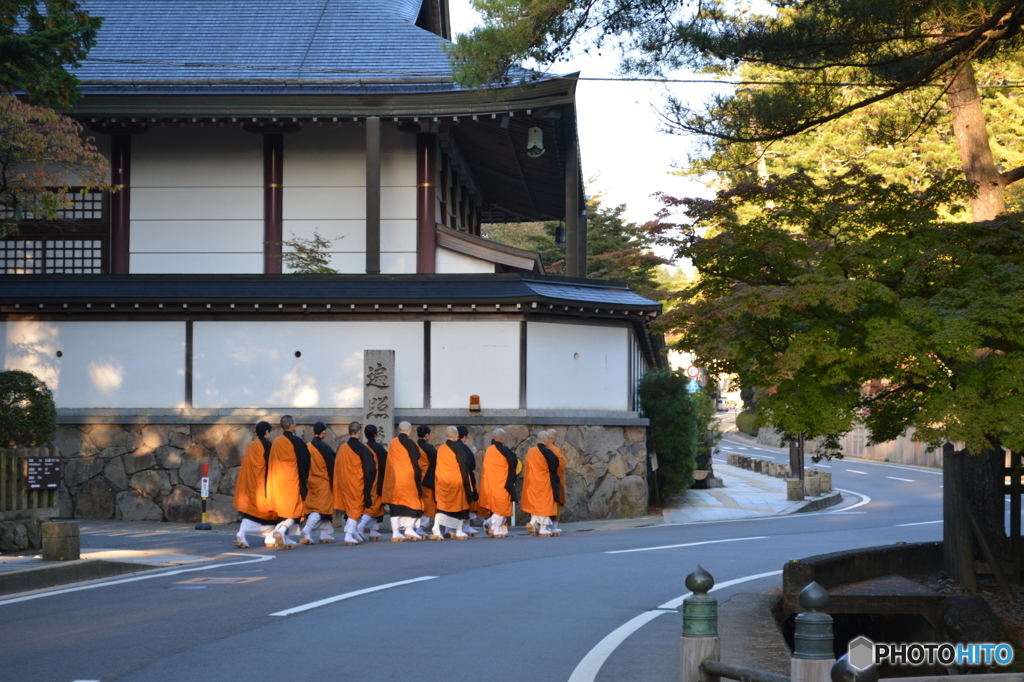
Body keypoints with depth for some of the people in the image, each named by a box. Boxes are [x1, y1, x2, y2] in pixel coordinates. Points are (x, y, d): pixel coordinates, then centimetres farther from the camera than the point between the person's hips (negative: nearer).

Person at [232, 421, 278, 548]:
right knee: (268, 509, 8)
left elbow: (246, 467, 14)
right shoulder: (267, 445, -10)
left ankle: (241, 534, -10)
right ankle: (270, 539, 13)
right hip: (263, 484, -5)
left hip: (251, 484, 5)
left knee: (250, 509, 5)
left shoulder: (251, 446, 9)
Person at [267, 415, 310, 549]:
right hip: (292, 481, -6)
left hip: (277, 481, 6)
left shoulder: (275, 442, 7)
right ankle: (282, 530, -24)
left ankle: (284, 538, 14)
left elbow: (271, 462, 12)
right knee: (294, 509, -2)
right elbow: (304, 461, -9)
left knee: (282, 509, 13)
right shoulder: (296, 441, -9)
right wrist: (305, 477, 3)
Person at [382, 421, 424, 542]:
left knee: (395, 505, 4)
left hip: (393, 478, 5)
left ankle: (395, 533, -1)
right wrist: (418, 477, -3)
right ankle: (409, 529, -2)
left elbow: (390, 462, 12)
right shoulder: (409, 442, -8)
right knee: (411, 501, 6)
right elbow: (415, 461, -9)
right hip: (407, 477, -5)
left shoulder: (392, 443, 8)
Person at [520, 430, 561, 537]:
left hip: (532, 483, 5)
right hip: (544, 484, -5)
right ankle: (543, 529, 5)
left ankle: (533, 522, -2)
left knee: (535, 504, 16)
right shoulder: (547, 453, -15)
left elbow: (526, 469, 9)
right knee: (544, 504, 3)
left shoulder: (530, 451, 2)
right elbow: (553, 469, -11)